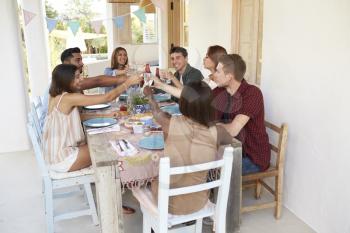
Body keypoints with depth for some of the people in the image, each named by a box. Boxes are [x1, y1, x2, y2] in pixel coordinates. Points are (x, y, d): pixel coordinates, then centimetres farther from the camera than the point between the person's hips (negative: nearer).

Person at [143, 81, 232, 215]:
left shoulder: (170, 123, -22)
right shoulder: (217, 132, -22)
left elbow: (156, 111, 4)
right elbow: (230, 139, 5)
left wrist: (149, 95, 25)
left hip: (168, 202, -1)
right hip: (197, 202, 1)